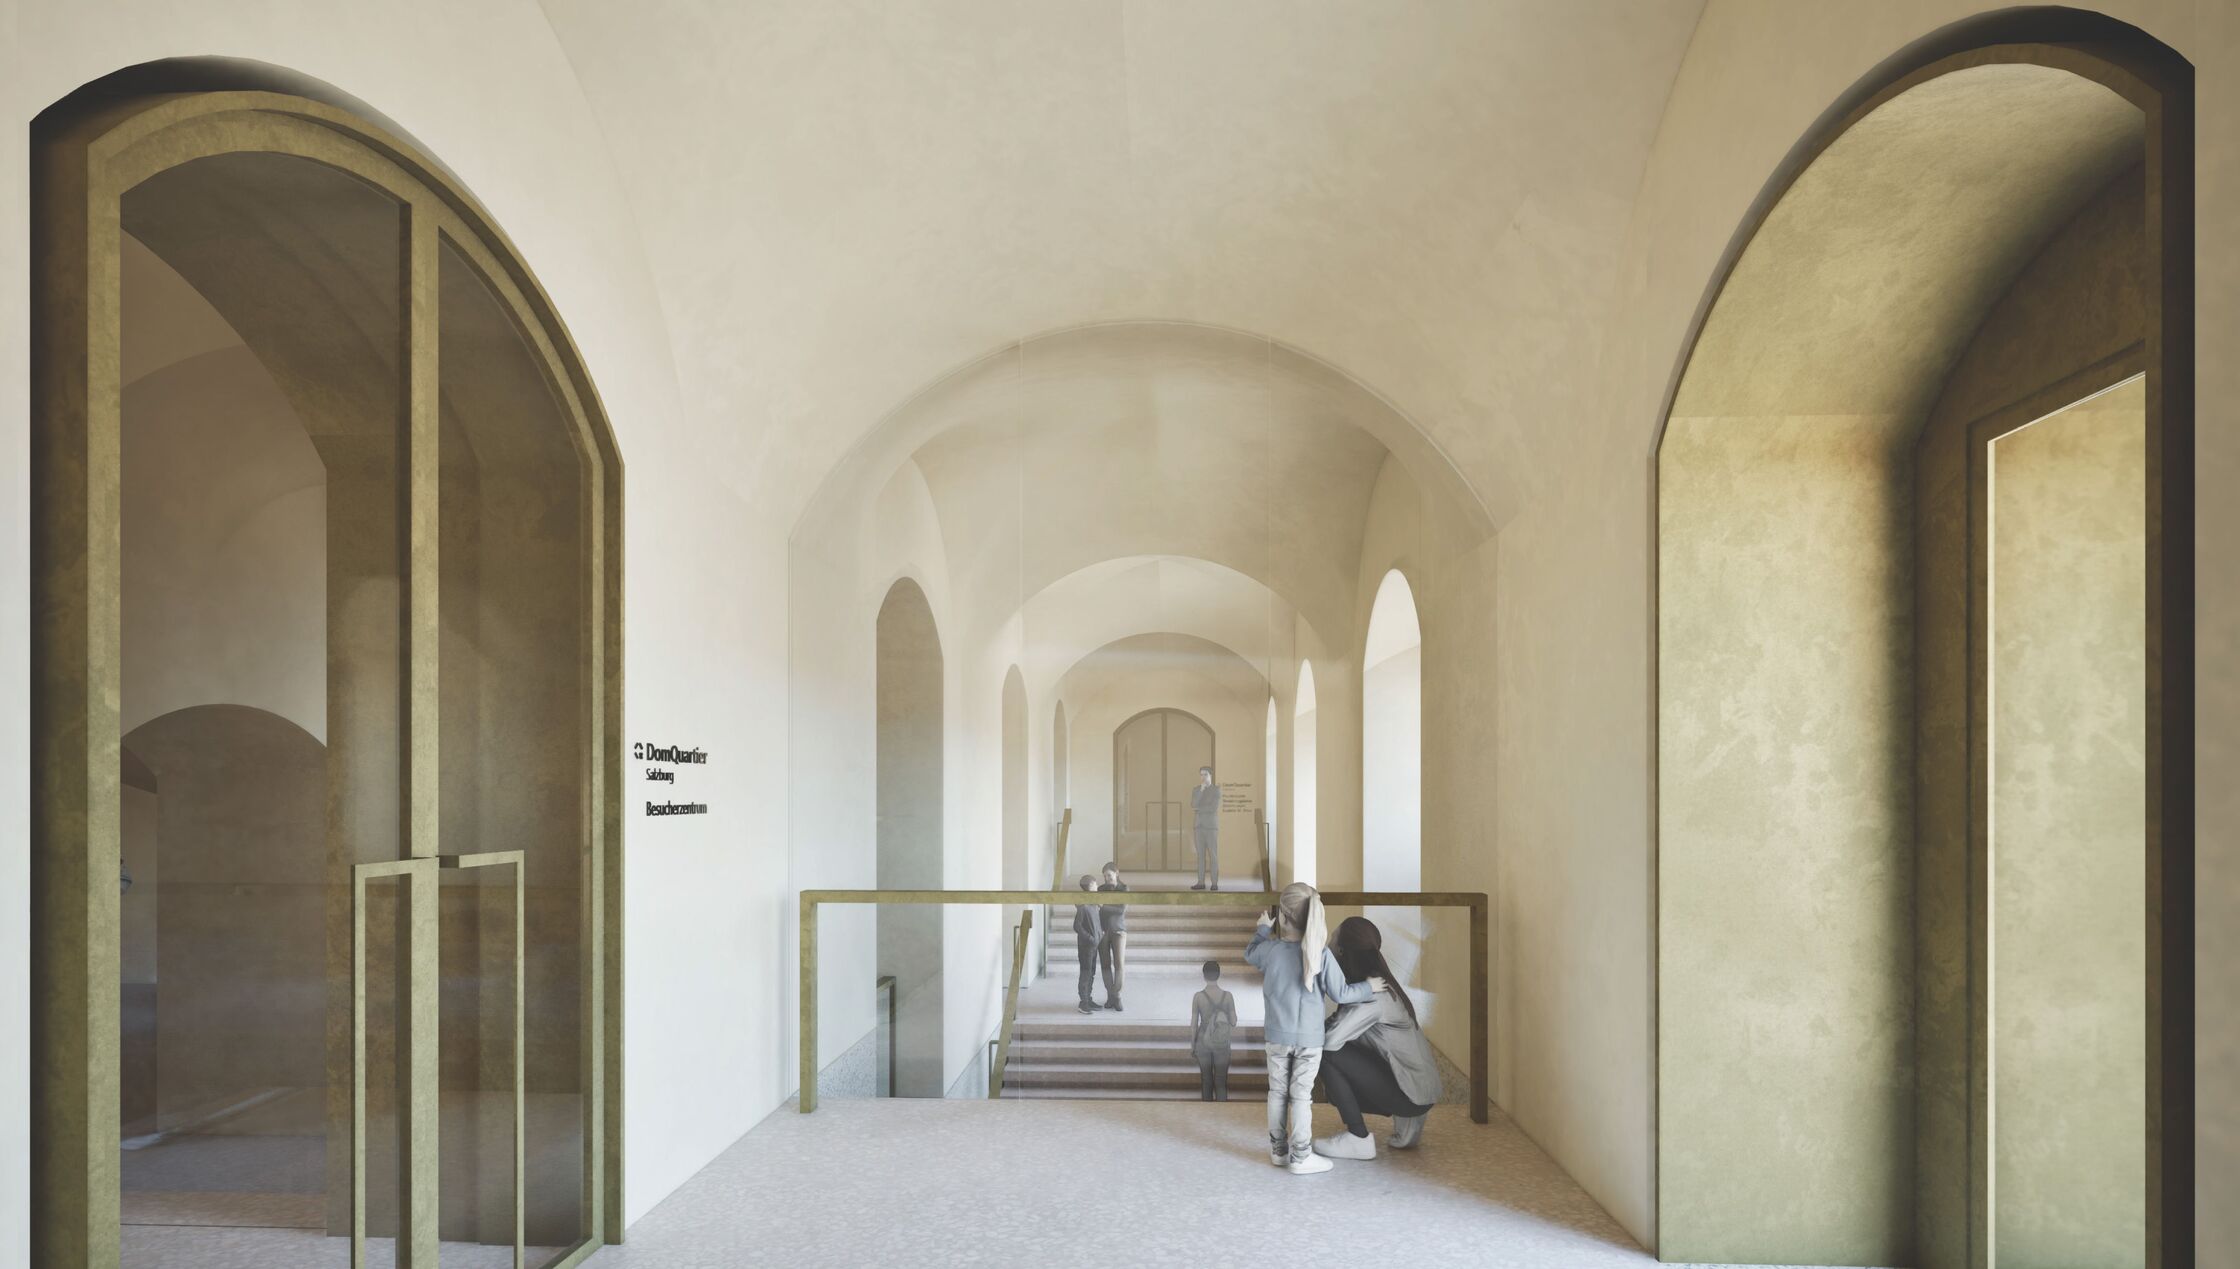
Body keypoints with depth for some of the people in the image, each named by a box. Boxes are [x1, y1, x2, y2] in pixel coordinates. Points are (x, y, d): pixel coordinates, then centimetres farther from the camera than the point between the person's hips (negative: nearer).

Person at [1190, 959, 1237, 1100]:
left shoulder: (1198, 997, -10)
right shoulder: (1227, 996, -8)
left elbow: (1194, 1024, -4)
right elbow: (1234, 1022, -3)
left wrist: (1192, 1045, 7)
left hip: (1203, 1042, 0)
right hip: (1222, 1043, 0)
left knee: (1206, 1081, 12)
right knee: (1221, 1082, 7)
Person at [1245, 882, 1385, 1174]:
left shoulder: (1270, 950, -9)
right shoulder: (1321, 955, -16)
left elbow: (1250, 953, 15)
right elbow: (1340, 993, -12)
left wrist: (1263, 928, 32)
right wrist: (1368, 987, 6)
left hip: (1277, 1037, 2)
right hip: (1309, 1038, -2)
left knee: (1277, 1092, 14)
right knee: (1301, 1095, 3)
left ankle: (1278, 1149, 25)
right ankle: (1300, 1157, 9)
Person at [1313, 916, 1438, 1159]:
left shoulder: (1371, 995, -22)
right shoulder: (1380, 982, 6)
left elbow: (1329, 1040, -28)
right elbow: (1341, 1031, 13)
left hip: (1412, 1094, -9)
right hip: (1421, 1089, 9)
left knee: (1325, 1055, -14)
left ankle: (1358, 1139, -5)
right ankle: (1405, 1120, 15)